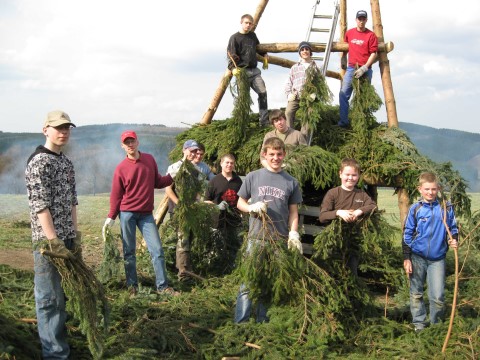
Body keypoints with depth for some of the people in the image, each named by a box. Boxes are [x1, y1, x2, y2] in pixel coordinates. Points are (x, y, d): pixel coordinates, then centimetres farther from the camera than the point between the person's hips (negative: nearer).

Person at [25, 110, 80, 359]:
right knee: (49, 298, -2)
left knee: (59, 295, 16)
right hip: (47, 240, -8)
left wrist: (75, 236, 11)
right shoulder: (39, 162, -11)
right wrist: (54, 242, -20)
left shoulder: (66, 163, 14)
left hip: (66, 238, 8)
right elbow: (40, 205, -17)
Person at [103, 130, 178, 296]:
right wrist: (111, 217, -6)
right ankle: (132, 286, 14)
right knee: (129, 252, 4)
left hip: (146, 214, 3)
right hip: (127, 214, -3)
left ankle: (162, 286, 4)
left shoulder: (149, 159, 5)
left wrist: (172, 177, -1)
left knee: (157, 250, -2)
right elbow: (116, 195, -1)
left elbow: (157, 182, 14)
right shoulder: (121, 168, -4)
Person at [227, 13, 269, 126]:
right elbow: (231, 56, -9)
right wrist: (234, 68, -24)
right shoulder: (234, 38, -3)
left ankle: (264, 121, -3)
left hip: (255, 71, 5)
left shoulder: (253, 35, 15)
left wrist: (264, 54, 20)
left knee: (263, 92, -7)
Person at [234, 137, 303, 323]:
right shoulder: (253, 177, 3)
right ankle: (240, 322, 0)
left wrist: (294, 235, -2)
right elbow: (240, 203, 10)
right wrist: (252, 207, -11)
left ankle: (262, 322, 19)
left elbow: (293, 211, 10)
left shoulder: (291, 182, 7)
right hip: (256, 238, -2)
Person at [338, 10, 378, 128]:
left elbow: (374, 53, -8)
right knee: (343, 94, -7)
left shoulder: (371, 35, -4)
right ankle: (343, 121, -4)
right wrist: (343, 61, 21)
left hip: (365, 70, -3)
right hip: (351, 68, 3)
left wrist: (364, 68, -15)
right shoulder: (349, 33, 8)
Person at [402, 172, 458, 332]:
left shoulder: (446, 208, 0)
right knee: (416, 293, 9)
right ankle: (419, 324, 22)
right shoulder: (415, 209, -2)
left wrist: (454, 239, -9)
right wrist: (406, 258, -2)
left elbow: (453, 228, 13)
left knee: (438, 296, -1)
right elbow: (407, 235, 2)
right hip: (417, 257, 0)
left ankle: (436, 325, 17)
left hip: (437, 259, 0)